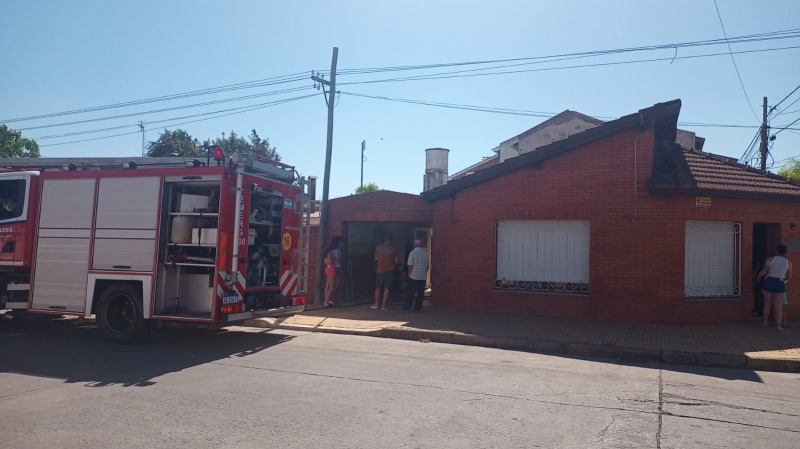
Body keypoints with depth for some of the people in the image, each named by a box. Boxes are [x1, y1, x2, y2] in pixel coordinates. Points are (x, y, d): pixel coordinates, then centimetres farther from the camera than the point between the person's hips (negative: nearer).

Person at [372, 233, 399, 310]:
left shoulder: (378, 248, 0)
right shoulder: (393, 248, -7)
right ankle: (383, 305, 0)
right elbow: (396, 260, -5)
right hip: (390, 270, -2)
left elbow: (376, 259, 9)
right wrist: (396, 263, 17)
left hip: (380, 270, 2)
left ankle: (376, 304, 16)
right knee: (387, 288, 1)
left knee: (378, 288, 13)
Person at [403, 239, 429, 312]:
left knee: (410, 293, 2)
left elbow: (410, 265, -11)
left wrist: (409, 274, -2)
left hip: (413, 276, -3)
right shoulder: (425, 253, 4)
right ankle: (418, 308, 9)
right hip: (423, 276, 3)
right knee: (421, 293, 8)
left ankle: (407, 308, 3)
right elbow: (427, 265, 9)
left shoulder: (413, 252, -9)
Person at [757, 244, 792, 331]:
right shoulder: (788, 262, -1)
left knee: (767, 304, 13)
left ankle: (765, 322, 20)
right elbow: (789, 276, 7)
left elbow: (764, 272, -11)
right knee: (778, 306, 3)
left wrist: (758, 276, 9)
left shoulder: (770, 259, -6)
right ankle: (779, 325, 1)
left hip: (769, 282, 0)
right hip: (780, 284, 0)